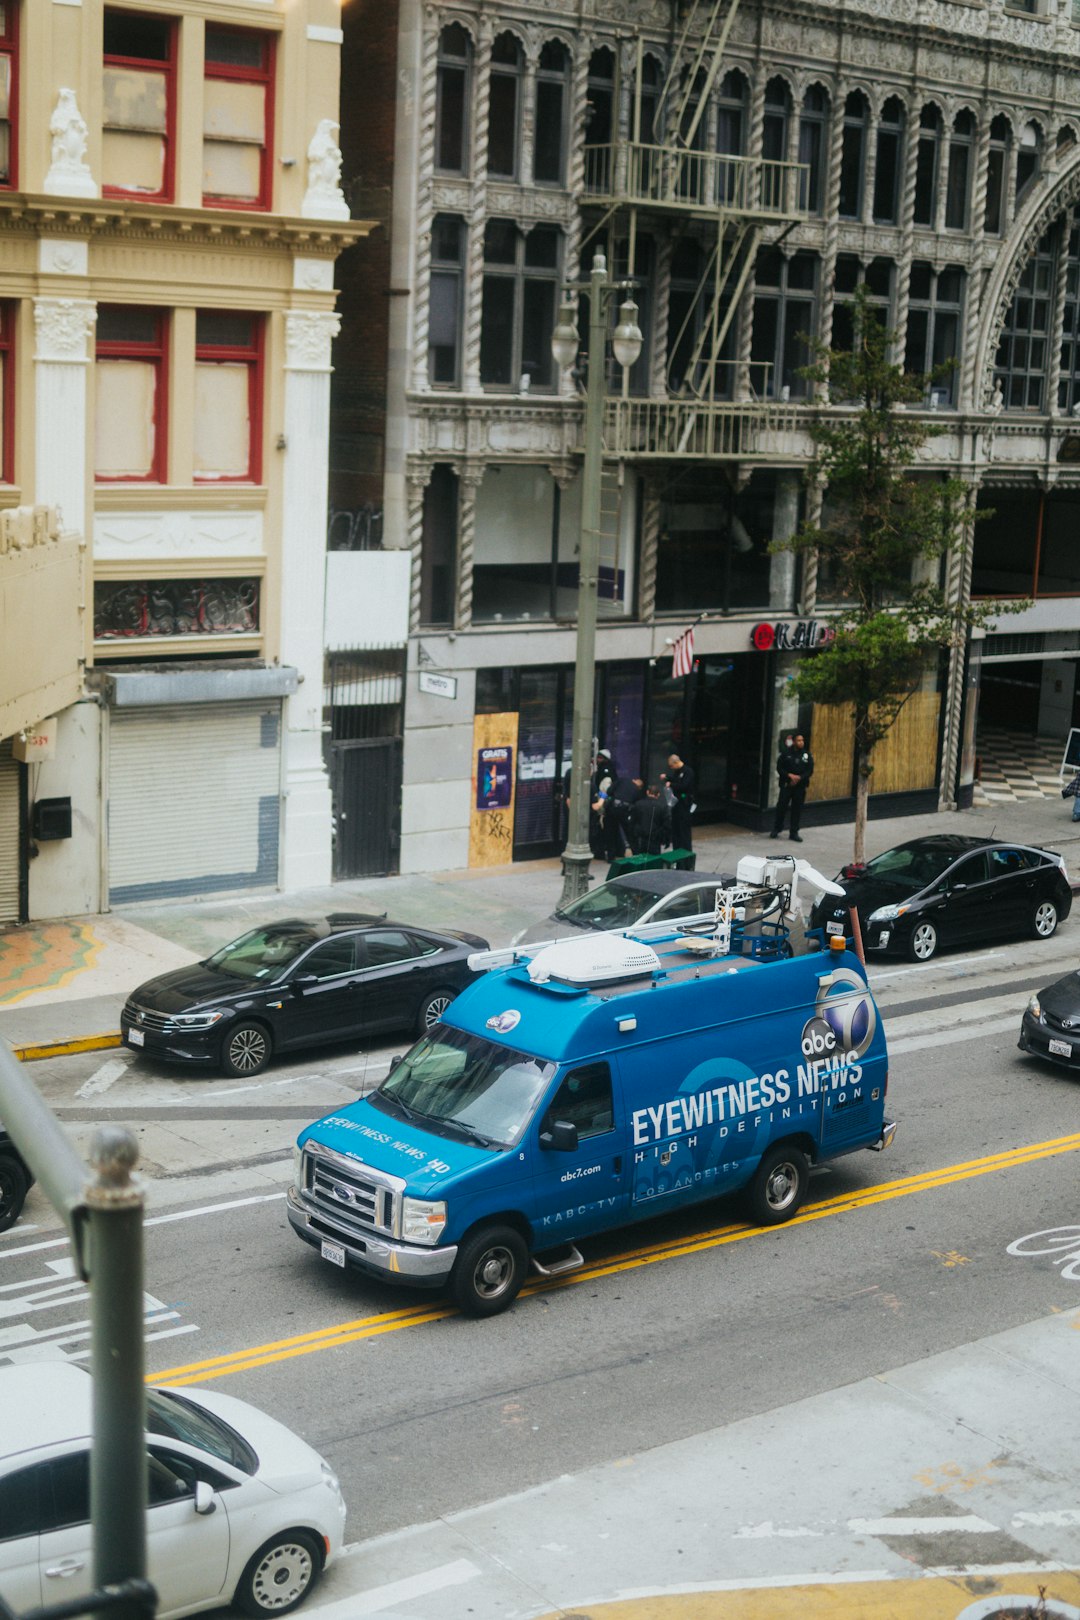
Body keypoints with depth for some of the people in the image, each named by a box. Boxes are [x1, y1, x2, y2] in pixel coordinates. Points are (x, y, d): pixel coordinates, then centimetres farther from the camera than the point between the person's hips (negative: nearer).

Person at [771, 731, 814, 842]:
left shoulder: (807, 755, 3)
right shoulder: (786, 753, -2)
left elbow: (810, 770, 1)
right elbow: (779, 767, -2)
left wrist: (799, 778, -13)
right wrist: (789, 775, -15)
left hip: (800, 786, 1)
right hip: (786, 784, -1)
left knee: (797, 809, 3)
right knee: (781, 806, -3)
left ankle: (794, 833, 10)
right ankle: (776, 829, 13)